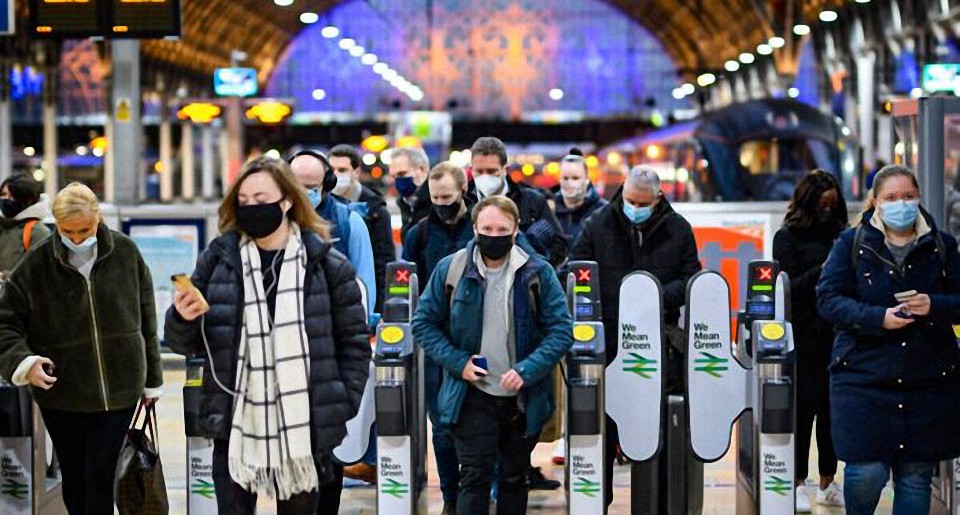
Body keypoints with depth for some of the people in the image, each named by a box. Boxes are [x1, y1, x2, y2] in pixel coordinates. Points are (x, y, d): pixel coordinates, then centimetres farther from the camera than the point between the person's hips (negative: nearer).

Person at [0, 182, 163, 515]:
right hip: (61, 391, 0)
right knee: (74, 478, 11)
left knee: (101, 475, -4)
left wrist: (152, 380, 10)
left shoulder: (125, 253, -3)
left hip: (118, 388, 0)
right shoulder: (37, 264, -7)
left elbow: (145, 320, 6)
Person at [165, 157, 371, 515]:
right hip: (236, 427, 1)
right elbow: (185, 343, 8)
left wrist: (344, 404, -4)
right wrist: (182, 319, -13)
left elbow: (353, 341, 4)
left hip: (305, 428, -1)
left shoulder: (327, 265, 0)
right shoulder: (218, 260, 3)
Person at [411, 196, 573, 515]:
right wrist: (457, 362, -11)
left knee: (515, 477, 15)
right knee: (475, 477, -6)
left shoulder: (538, 272, -4)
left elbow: (561, 329, -4)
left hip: (523, 396, 2)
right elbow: (423, 323, 2)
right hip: (472, 395, -2)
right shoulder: (451, 269, -5)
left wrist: (528, 370, -18)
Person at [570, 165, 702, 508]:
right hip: (607, 339, 0)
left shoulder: (677, 230, 5)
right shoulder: (598, 226, 3)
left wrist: (661, 296, -12)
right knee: (603, 425, 4)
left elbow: (691, 279, 6)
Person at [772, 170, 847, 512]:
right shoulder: (788, 237, 1)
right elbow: (790, 287, -6)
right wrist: (823, 271, -17)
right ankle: (799, 484, 5)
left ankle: (827, 484, 14)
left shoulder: (841, 234, 14)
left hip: (837, 334, 4)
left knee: (832, 407, 6)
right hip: (804, 336, -4)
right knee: (803, 408, -2)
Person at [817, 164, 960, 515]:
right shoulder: (852, 243, 4)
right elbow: (828, 300, -3)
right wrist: (877, 317, -17)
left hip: (929, 380, 2)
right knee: (867, 472, -6)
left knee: (916, 476, 5)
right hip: (863, 377, -2)